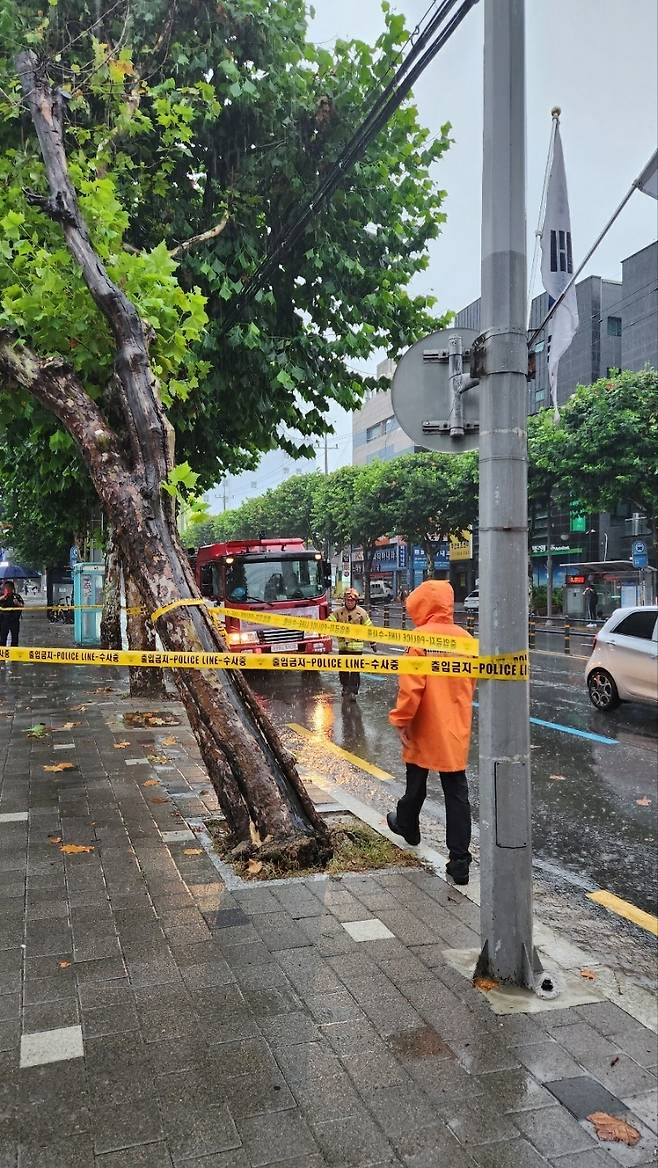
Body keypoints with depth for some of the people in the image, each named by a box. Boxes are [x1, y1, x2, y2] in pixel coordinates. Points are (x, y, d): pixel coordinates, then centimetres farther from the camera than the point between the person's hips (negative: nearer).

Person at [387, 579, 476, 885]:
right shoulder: (465, 638, 1)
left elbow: (411, 686, -20)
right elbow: (471, 681, 11)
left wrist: (401, 720, -9)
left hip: (426, 730, -3)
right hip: (457, 731, 4)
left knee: (416, 781, 20)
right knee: (456, 792, 6)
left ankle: (407, 825, 45)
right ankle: (459, 861, 4)